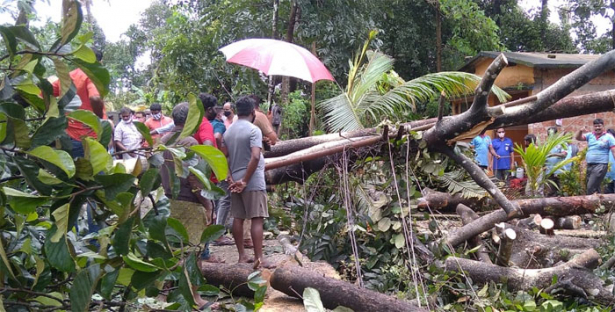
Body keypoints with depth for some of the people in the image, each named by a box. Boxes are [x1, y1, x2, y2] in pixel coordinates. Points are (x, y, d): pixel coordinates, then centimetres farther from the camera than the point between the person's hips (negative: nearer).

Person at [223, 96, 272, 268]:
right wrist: (245, 181, -16)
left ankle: (242, 255, 17)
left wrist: (232, 179, 5)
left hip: (235, 182, 7)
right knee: (257, 219, -4)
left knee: (238, 218, 10)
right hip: (253, 182, -7)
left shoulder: (228, 132, 11)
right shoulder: (253, 130, -11)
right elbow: (255, 157, -22)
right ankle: (258, 258, -5)